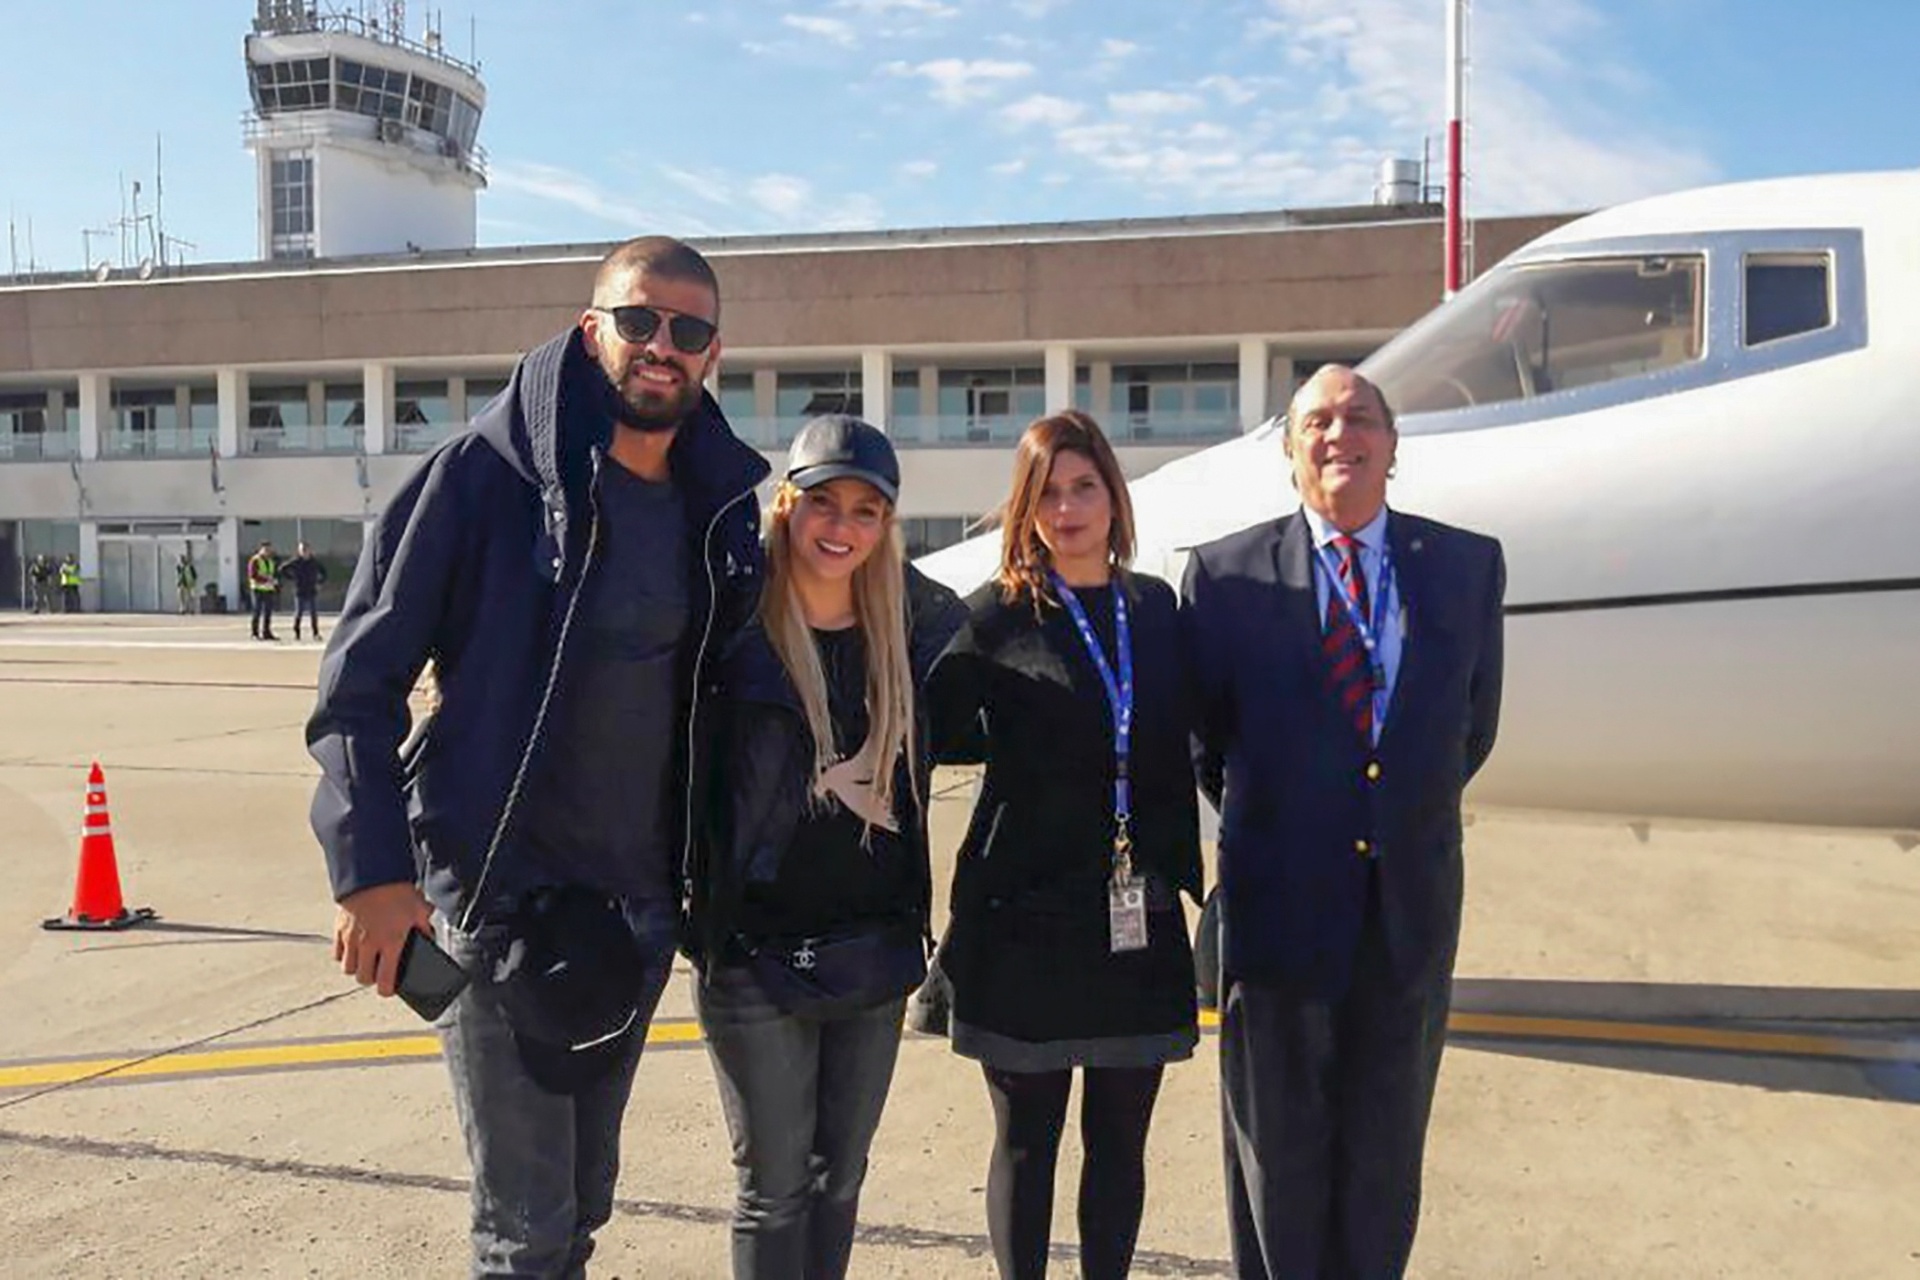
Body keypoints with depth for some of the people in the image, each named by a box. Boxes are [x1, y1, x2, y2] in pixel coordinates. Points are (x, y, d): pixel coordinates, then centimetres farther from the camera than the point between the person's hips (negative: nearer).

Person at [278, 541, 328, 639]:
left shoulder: (314, 562, 5)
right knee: (299, 613, -1)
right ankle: (296, 633, 8)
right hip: (300, 592, -2)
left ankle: (316, 633, 8)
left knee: (314, 613, 2)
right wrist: (291, 578, -4)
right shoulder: (295, 562, -3)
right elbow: (282, 569, 0)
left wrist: (319, 581, 8)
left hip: (312, 592, 2)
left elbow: (323, 571, 20)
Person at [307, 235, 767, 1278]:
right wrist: (371, 870, -16)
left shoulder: (718, 506, 5)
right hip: (501, 901, -5)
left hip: (638, 910, 5)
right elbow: (360, 676, -10)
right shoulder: (491, 470, -10)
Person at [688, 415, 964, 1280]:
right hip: (758, 949, -4)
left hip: (876, 946, 4)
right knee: (774, 1185, 7)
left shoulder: (911, 624, 3)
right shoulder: (735, 624, -10)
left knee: (839, 1176, 17)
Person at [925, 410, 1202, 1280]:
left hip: (1139, 915, 3)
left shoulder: (1156, 606, 8)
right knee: (1026, 1136, 10)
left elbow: (1177, 751, 11)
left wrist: (1184, 871, 8)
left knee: (1120, 1138, 12)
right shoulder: (996, 615, -3)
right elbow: (936, 732, -4)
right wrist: (1019, 744, -13)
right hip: (1025, 913, -3)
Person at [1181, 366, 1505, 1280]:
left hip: (1413, 898, 2)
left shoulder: (1468, 565, 2)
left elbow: (1472, 726, 9)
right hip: (1280, 898, -2)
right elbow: (1207, 734, 2)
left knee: (1385, 1148, 15)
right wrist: (1263, 825, 6)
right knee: (1277, 1145, 13)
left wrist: (1409, 818, 11)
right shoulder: (1228, 573, -4)